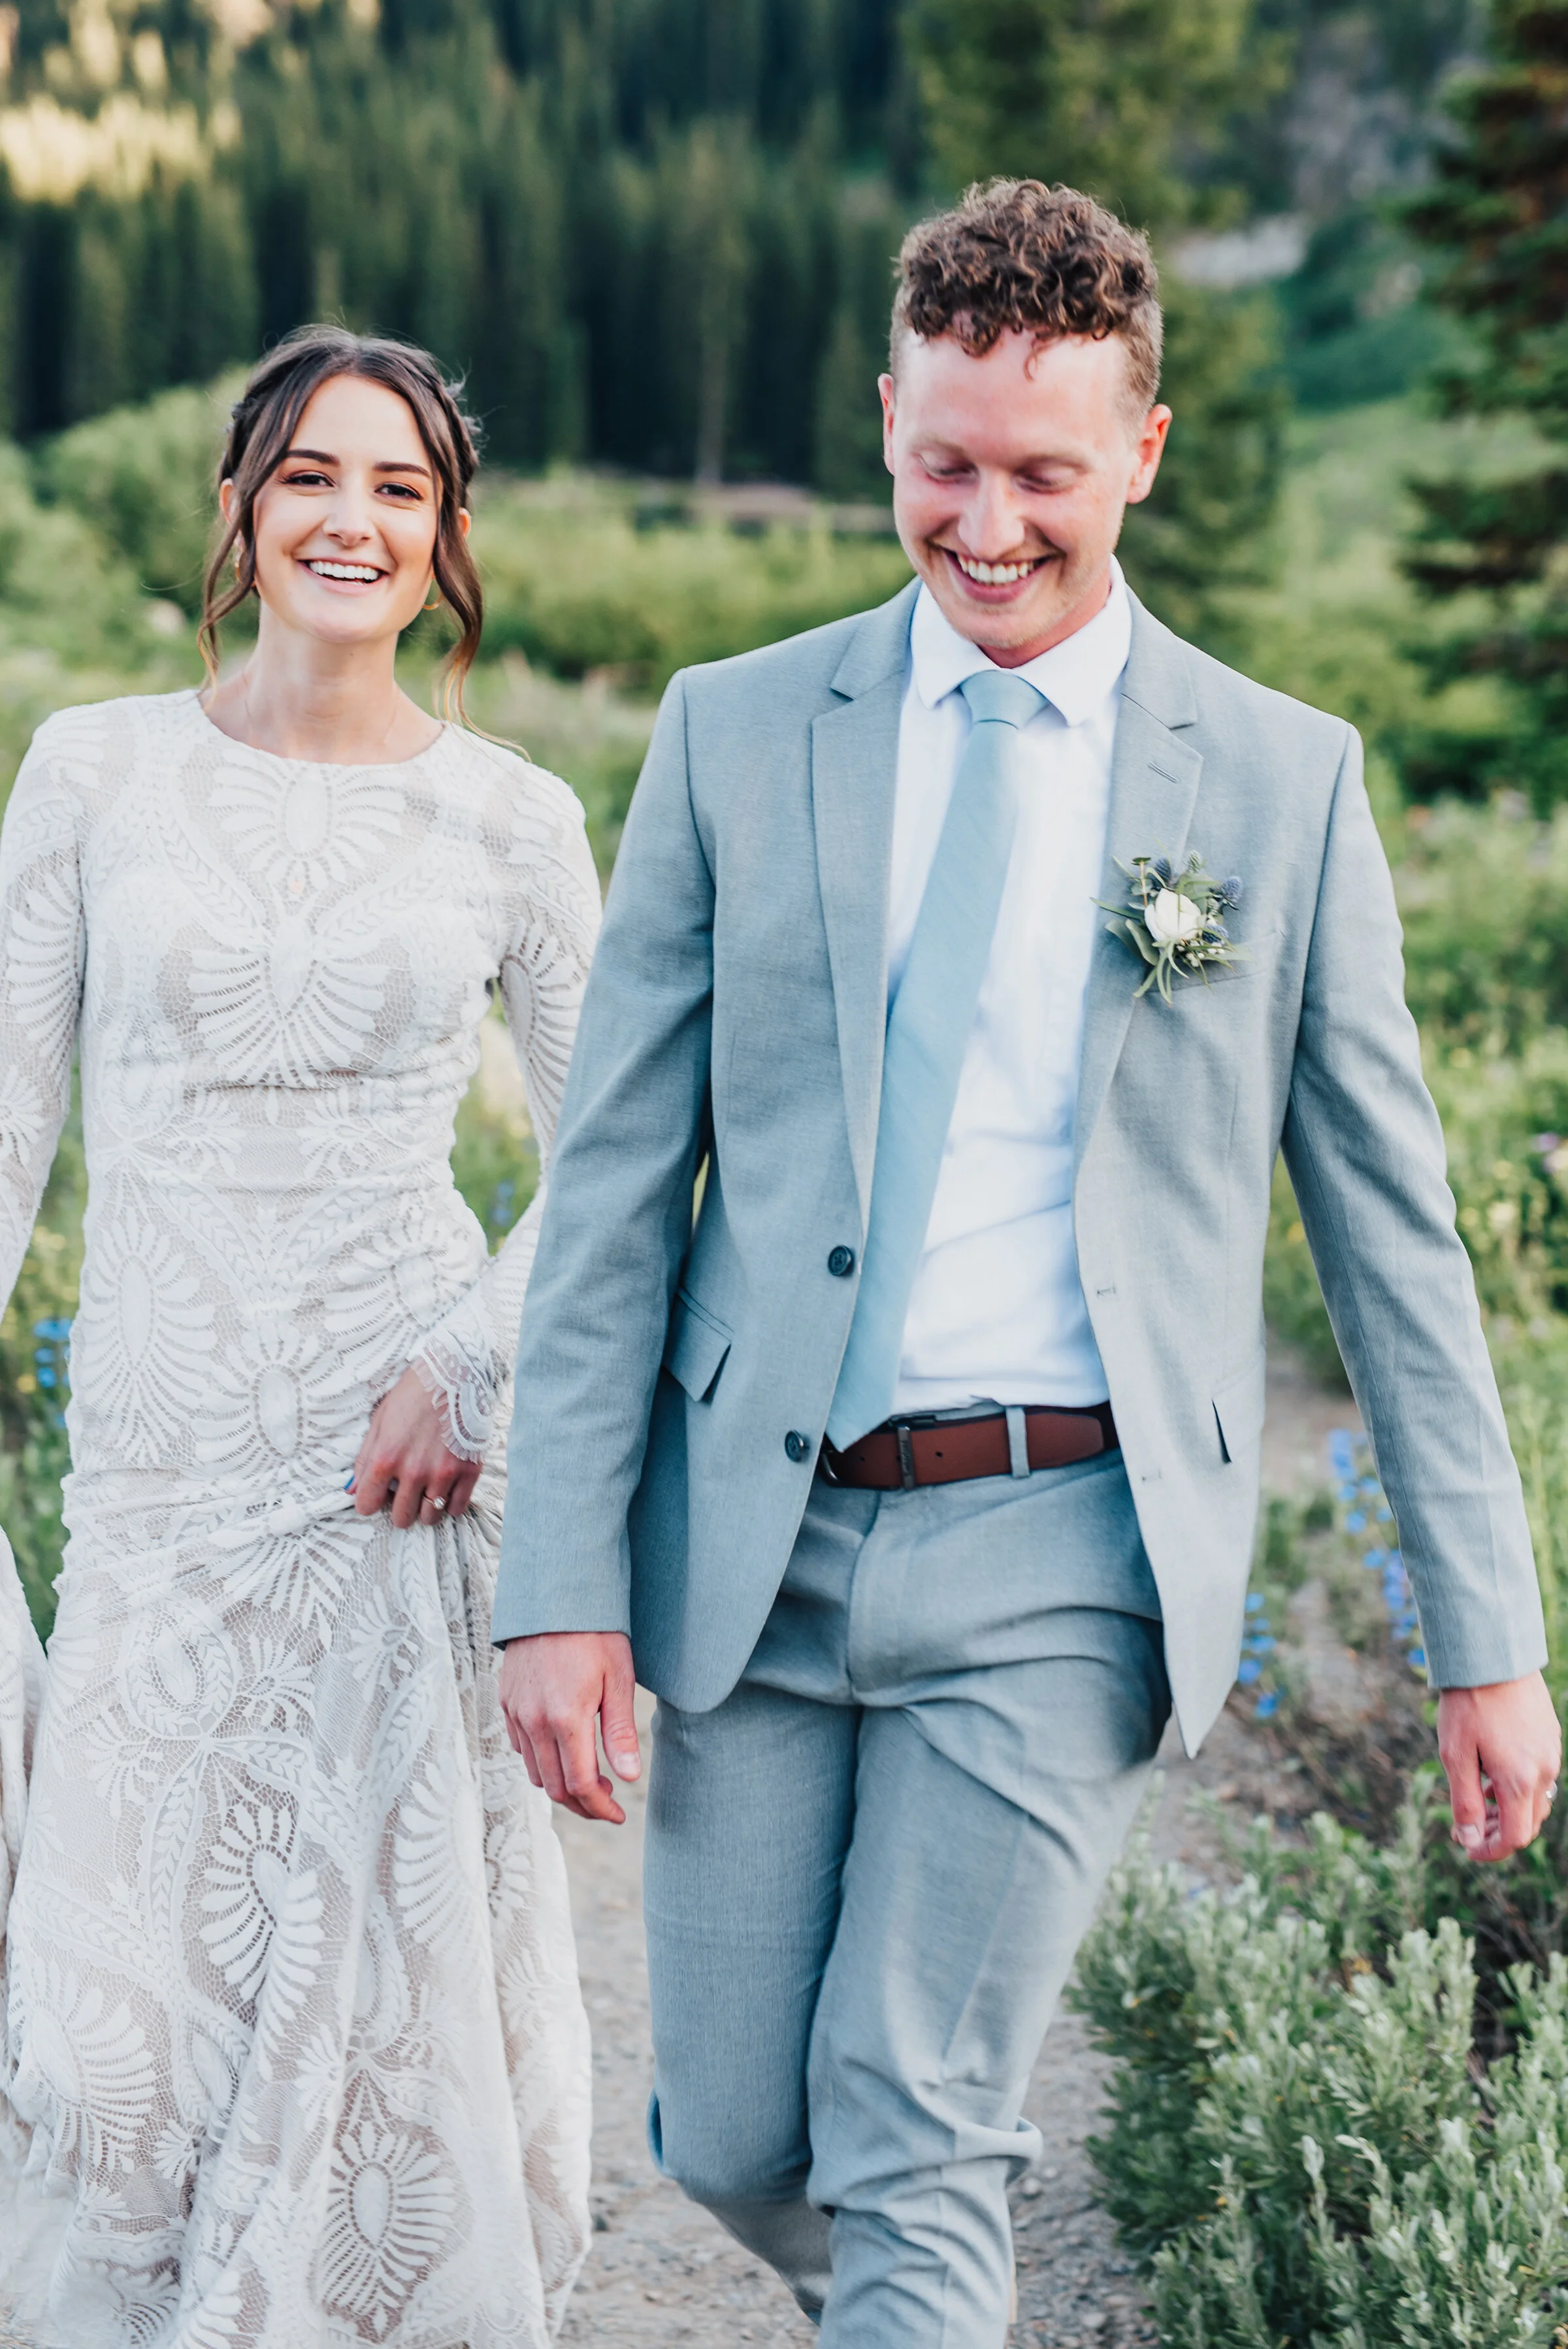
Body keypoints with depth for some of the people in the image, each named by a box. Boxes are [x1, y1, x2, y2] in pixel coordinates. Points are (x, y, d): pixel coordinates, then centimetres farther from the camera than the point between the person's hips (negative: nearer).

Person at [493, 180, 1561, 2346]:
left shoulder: (1282, 783, 1)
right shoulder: (735, 734, 4)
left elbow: (1394, 1231, 4)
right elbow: (613, 1179, 3)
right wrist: (564, 1583, -4)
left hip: (1064, 1549, -2)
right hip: (759, 1537, 2)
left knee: (909, 2150, -7)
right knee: (734, 2143, 9)